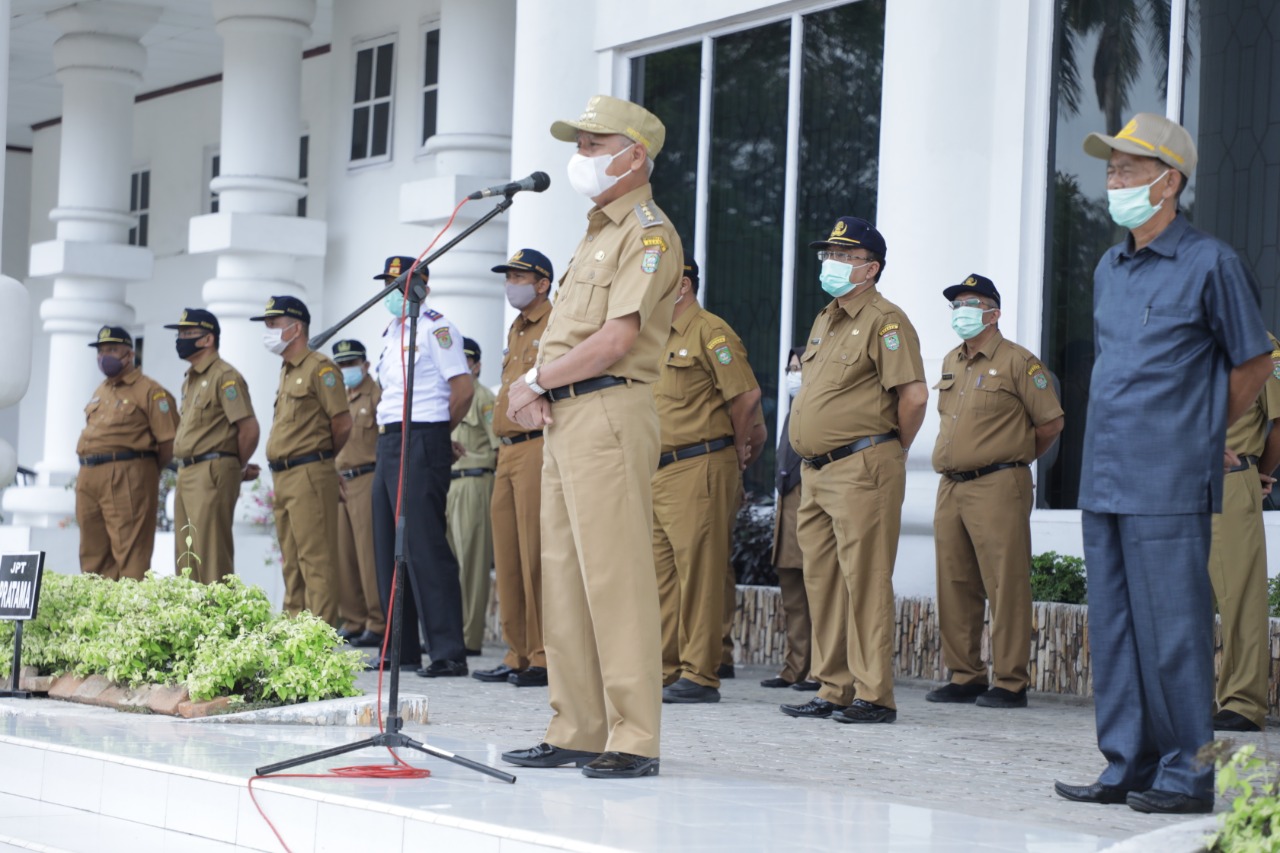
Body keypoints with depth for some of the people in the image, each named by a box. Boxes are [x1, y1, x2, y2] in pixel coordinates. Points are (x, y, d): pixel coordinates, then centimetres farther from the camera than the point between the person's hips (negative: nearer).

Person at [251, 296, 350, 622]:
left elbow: (342, 424, -12)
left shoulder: (319, 368, -9)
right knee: (291, 561, 12)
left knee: (315, 558, -10)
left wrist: (321, 456, 2)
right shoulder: (287, 371, 19)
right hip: (283, 477, 10)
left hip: (309, 475, -10)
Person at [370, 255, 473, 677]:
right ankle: (402, 648, 17)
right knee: (389, 547, 10)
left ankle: (449, 652, -13)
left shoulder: (435, 327, -7)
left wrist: (437, 433, -4)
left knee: (424, 547, -13)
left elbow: (463, 387, -15)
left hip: (420, 443, -9)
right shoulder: (392, 332, 20)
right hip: (388, 444, 9)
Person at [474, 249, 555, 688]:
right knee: (507, 555, 9)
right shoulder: (516, 331, 23)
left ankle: (545, 657, -7)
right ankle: (518, 655, 15)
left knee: (536, 554, -10)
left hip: (539, 448, -9)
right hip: (507, 451, 9)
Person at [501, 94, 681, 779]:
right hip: (562, 417, 10)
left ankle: (633, 739, -9)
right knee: (564, 577, 9)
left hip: (609, 413, -10)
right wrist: (535, 390, 3)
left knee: (614, 575, -11)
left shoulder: (648, 233, -6)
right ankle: (577, 731, 15)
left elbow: (616, 339, -17)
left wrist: (535, 382, -8)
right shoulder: (595, 235, 24)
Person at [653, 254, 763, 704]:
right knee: (659, 573, 9)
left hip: (698, 468, -9)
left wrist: (737, 450, 0)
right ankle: (664, 669, 15)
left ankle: (699, 676, -5)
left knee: (698, 573, -7)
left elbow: (746, 395, -12)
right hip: (656, 470, 9)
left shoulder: (710, 332, -7)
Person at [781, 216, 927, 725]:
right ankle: (834, 691, 17)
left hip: (861, 469, -9)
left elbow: (914, 395, -17)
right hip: (815, 473, 9)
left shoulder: (884, 320, -8)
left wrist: (894, 449, -4)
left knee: (864, 581, -8)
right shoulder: (826, 319, 20)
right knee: (822, 583, 10)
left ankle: (874, 696, -5)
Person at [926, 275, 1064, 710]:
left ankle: (1010, 683, -3)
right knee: (954, 586, 8)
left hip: (997, 486, -7)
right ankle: (964, 676, 16)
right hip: (950, 488, 7)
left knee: (1006, 587, -6)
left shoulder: (1018, 362, -4)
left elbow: (1050, 422, -2)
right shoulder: (951, 363, 17)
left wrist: (1013, 456, 8)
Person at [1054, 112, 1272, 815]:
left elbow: (1254, 363, 4)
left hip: (1168, 487, -7)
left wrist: (1200, 435, 10)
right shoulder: (1108, 269, 16)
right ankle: (1127, 765, 16)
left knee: (1172, 628, -5)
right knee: (1113, 628, 9)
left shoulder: (1210, 264, -4)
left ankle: (1187, 775, 2)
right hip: (1103, 480, 7)